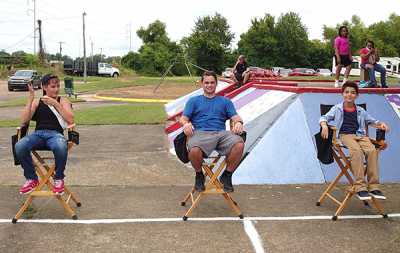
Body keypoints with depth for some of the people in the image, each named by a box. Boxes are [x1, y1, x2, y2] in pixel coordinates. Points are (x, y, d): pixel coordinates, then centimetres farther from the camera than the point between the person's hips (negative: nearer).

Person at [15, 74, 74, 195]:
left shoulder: (63, 101, 14)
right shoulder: (37, 102, 17)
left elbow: (70, 120, -3)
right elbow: (24, 121, 4)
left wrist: (55, 103, -8)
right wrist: (30, 98, -1)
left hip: (55, 134, -2)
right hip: (38, 133, 2)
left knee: (61, 147, -40)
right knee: (19, 147, -31)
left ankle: (58, 178, -12)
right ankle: (32, 179, -8)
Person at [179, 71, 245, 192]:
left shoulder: (225, 101, 27)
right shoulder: (194, 101, 25)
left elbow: (235, 117, 14)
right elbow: (183, 118, 13)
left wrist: (238, 122, -12)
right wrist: (186, 124, -12)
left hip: (221, 133, 2)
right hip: (200, 133, -1)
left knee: (239, 144, -33)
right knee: (194, 151, -38)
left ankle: (227, 175, -8)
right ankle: (199, 175, -3)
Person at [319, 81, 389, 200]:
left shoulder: (360, 111, 26)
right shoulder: (337, 109, 18)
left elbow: (372, 121, 33)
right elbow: (324, 118, 11)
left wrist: (380, 124, 11)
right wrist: (324, 125, -12)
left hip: (360, 135, 3)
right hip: (345, 135, -3)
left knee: (372, 150, -30)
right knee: (356, 150, -37)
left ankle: (373, 187, -28)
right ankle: (360, 187, -40)